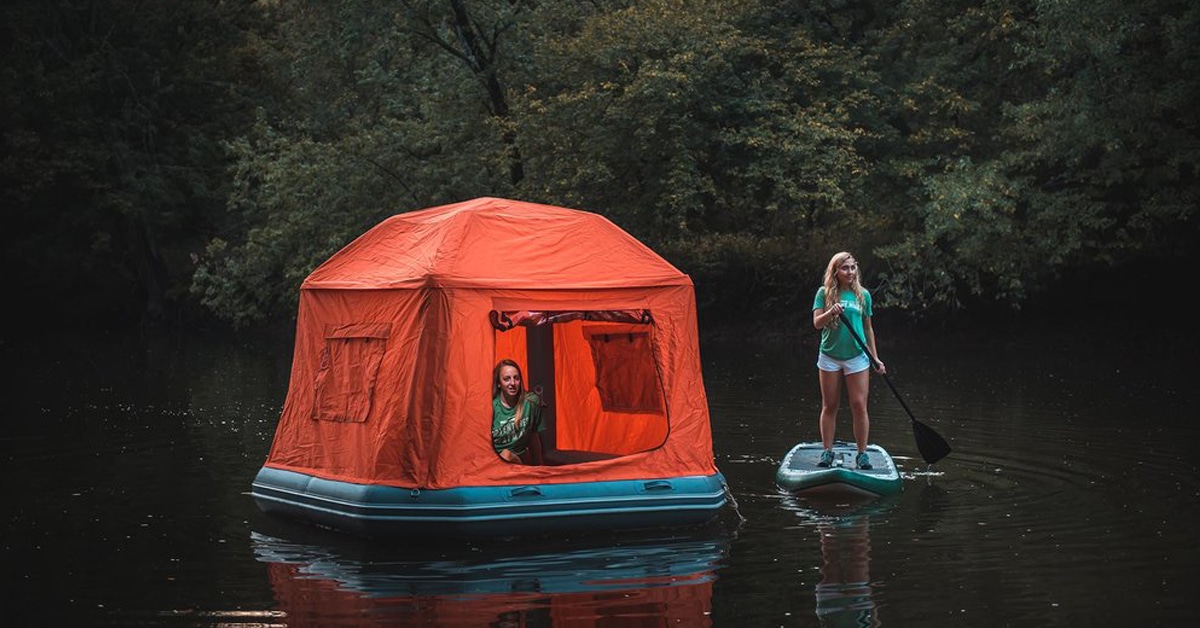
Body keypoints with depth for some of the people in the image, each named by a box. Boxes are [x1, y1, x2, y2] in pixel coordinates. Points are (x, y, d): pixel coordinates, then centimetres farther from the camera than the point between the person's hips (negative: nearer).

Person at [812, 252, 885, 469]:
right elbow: (817, 323, -8)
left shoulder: (863, 295, 6)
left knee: (859, 406, -4)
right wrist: (831, 312, -28)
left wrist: (875, 358, 10)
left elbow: (868, 328, 12)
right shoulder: (824, 293, 0)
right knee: (829, 407, 5)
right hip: (829, 356, -1)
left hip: (856, 356, 1)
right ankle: (827, 452, 13)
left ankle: (862, 453, 4)